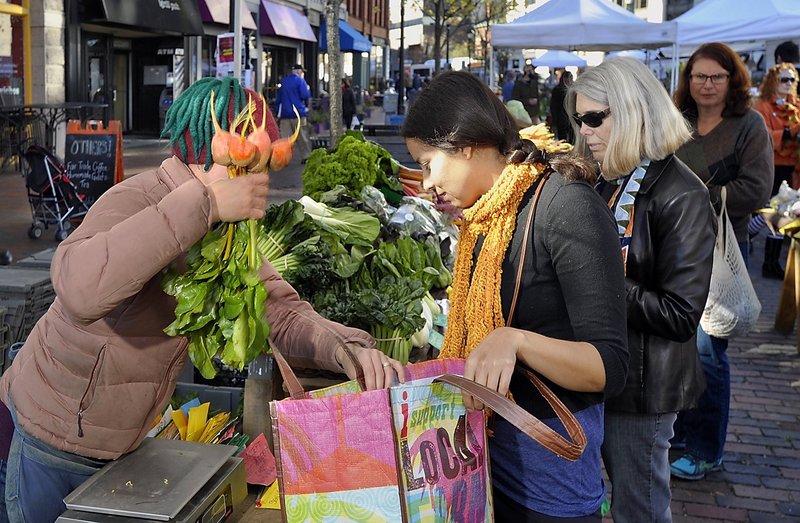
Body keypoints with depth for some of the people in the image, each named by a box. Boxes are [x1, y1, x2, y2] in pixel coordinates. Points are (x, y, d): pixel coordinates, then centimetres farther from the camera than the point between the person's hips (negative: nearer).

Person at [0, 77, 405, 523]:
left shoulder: (230, 226, -4)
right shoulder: (136, 200, -28)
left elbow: (279, 311, -4)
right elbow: (81, 290, -48)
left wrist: (348, 350, -24)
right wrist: (203, 201, -46)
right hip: (53, 442, -7)